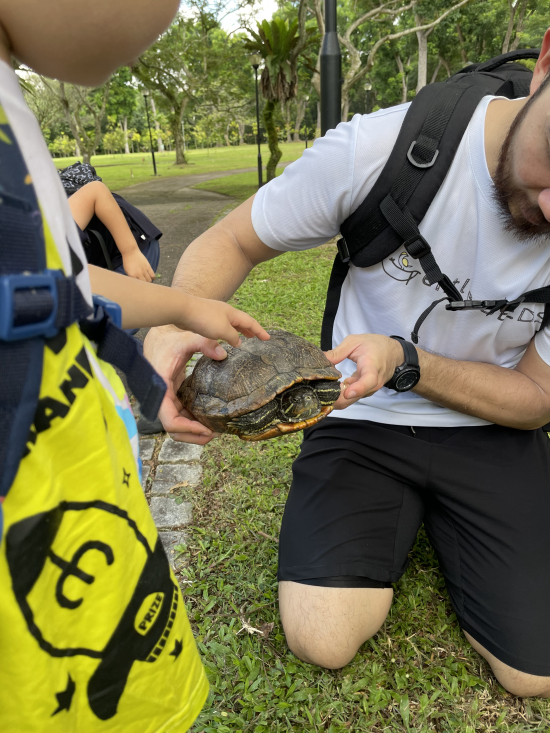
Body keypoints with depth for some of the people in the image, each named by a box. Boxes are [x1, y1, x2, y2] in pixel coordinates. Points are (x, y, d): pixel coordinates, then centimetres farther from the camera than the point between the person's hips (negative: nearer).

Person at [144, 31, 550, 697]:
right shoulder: (381, 145, -22)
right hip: (365, 418, -1)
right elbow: (230, 241, -10)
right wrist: (169, 326, -32)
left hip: (491, 428, 2)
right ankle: (400, 522, 17)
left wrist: (406, 362, -28)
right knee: (322, 638, -15)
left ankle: (440, 520, 22)